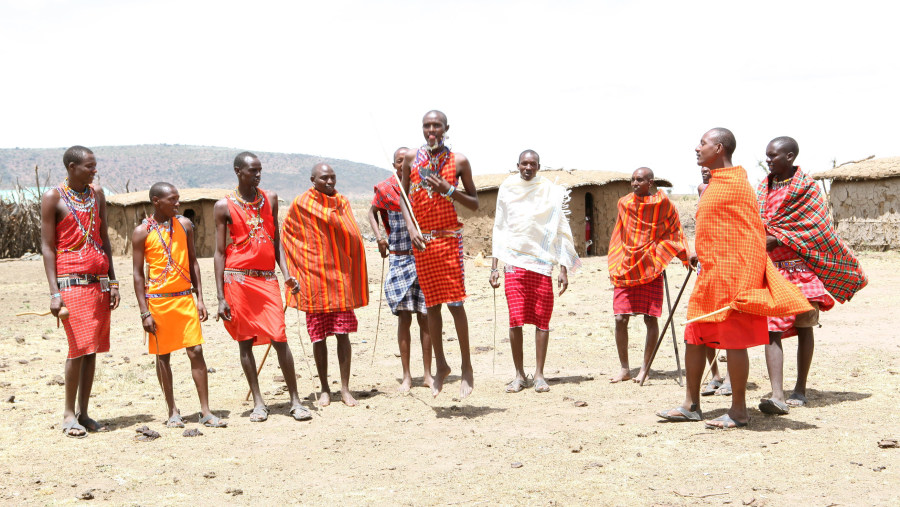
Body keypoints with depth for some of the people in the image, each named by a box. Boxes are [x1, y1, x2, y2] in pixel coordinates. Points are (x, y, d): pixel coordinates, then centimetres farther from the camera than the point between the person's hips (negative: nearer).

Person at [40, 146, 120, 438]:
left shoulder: (97, 194, 14)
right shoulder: (53, 197, -2)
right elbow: (48, 246, -5)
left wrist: (112, 281, 11)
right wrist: (54, 292, -12)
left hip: (99, 282, 6)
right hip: (72, 282, -5)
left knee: (92, 349, 5)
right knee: (79, 348, -10)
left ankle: (84, 414, 11)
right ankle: (69, 414, 2)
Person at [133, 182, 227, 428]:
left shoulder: (184, 225, 6)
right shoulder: (142, 232, -4)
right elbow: (138, 274, -3)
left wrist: (200, 298, 6)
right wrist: (144, 312, -8)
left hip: (185, 297, 3)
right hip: (158, 300, -3)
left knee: (196, 351, -2)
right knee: (163, 356, 5)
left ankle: (206, 412, 3)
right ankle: (173, 412, 15)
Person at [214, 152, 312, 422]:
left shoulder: (270, 198, 11)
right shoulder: (224, 206, 0)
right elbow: (219, 252, 0)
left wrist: (286, 273, 1)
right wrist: (221, 297, -5)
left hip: (267, 278, 2)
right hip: (238, 278, -2)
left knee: (280, 339, -5)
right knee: (245, 342, 4)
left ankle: (295, 400, 1)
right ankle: (258, 402, 12)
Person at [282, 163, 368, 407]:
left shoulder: (342, 202, 9)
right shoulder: (301, 203, 0)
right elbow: (287, 235, 9)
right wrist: (293, 275, 6)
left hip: (340, 275, 2)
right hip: (314, 276, -2)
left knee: (343, 334, -1)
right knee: (318, 336, 3)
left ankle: (345, 389, 5)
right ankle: (324, 388, 16)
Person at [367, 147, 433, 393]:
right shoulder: (385, 189, 1)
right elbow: (372, 212, 17)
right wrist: (379, 236, 1)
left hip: (424, 257, 1)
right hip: (399, 259, -1)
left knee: (425, 317, 3)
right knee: (404, 317, -1)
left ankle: (428, 374, 12)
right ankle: (406, 376, 8)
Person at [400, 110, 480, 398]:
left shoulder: (458, 161, 1)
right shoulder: (411, 158, 6)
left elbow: (474, 204, 4)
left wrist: (448, 190, -11)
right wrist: (411, 228, -5)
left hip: (449, 237, -2)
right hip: (421, 240, 3)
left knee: (455, 303, -7)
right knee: (431, 304, 7)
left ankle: (467, 367, 2)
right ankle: (440, 365, 18)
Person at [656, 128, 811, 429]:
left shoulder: (736, 184, -13)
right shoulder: (715, 184, 16)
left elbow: (751, 236, -17)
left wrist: (743, 285, -21)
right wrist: (702, 255, 25)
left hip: (730, 276, -10)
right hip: (710, 274, 10)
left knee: (733, 341, -2)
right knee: (694, 337, 11)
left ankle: (739, 412, 7)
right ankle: (691, 406, 19)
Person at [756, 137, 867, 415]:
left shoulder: (806, 187, -3)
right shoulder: (764, 187, 12)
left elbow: (813, 228, -9)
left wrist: (776, 238, -15)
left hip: (801, 266, -3)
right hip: (771, 268, 4)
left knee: (803, 326, 5)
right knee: (772, 328, -9)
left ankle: (800, 390, 17)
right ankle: (777, 396, -15)